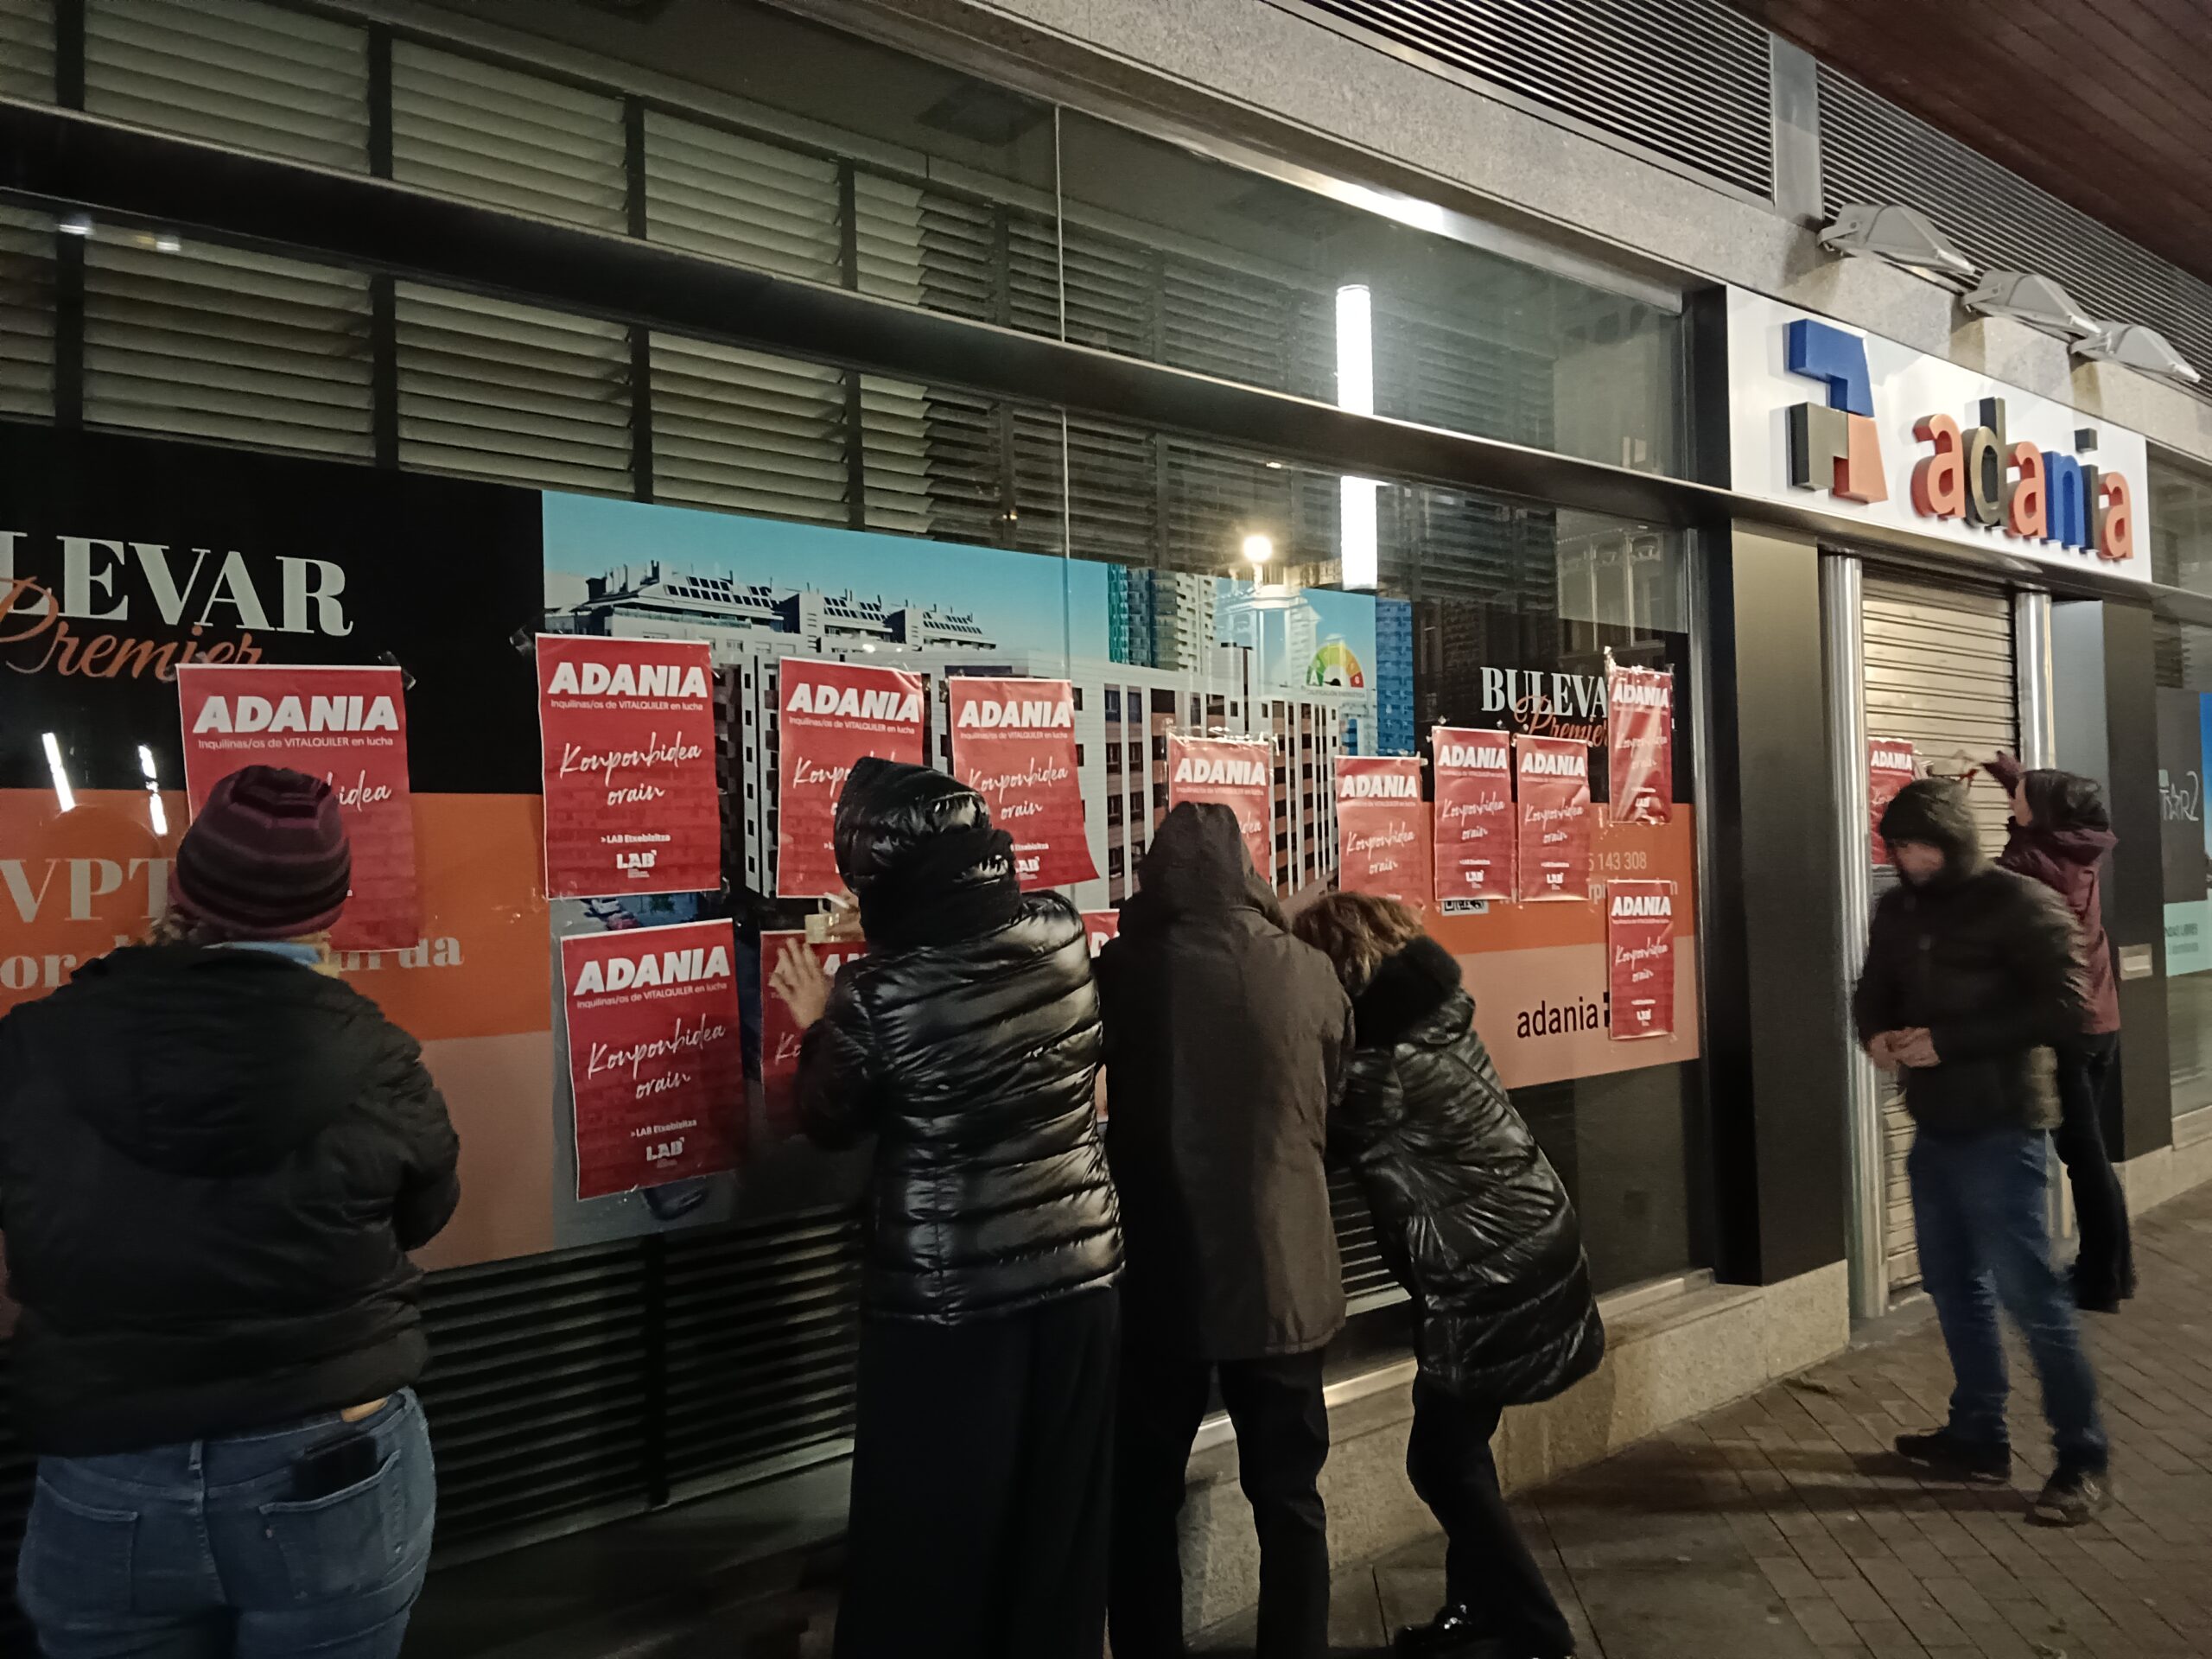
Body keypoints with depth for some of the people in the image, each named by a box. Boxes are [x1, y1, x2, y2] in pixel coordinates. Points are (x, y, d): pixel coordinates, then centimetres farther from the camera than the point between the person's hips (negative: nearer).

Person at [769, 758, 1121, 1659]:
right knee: (1059, 1520, 20)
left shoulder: (880, 990, -20)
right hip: (1078, 1267, 4)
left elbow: (832, 1123, -3)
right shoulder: (1060, 929, -8)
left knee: (932, 1534, 14)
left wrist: (821, 1028, 15)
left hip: (945, 1296, -4)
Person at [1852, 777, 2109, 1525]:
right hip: (1933, 1128, 7)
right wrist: (1877, 1035, -7)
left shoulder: (2021, 904, -10)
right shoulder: (1897, 909, 9)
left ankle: (2082, 1460, 11)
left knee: (2029, 1294, -3)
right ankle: (1978, 1437, 27)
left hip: (2001, 1130, -7)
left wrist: (1949, 1041, -21)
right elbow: (1873, 992, 16)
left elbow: (2061, 1010, -16)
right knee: (1955, 1285, 14)